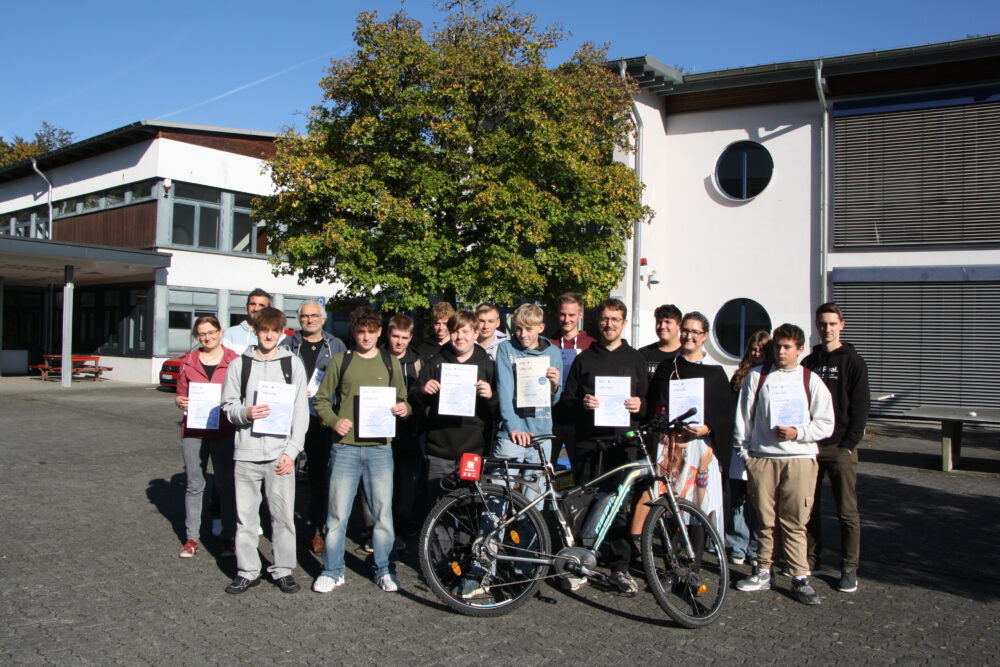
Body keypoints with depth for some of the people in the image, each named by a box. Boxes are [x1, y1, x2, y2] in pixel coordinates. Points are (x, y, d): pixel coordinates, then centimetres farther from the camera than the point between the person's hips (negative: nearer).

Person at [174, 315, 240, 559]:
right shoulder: (188, 361, 8)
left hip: (224, 431, -2)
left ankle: (228, 538, 12)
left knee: (226, 485, 3)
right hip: (193, 430, 2)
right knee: (194, 485, 7)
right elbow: (180, 394, 13)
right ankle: (192, 537, 18)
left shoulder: (234, 361, 0)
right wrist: (181, 401, -8)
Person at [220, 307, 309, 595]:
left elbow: (300, 411, 2)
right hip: (247, 452, 1)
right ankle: (247, 571, 19)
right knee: (245, 514, 7)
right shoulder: (239, 364, 7)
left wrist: (291, 451, -6)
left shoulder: (293, 363, 4)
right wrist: (245, 413, -14)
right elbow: (228, 405, 10)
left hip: (280, 453, -1)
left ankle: (283, 570, 15)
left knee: (283, 514, 2)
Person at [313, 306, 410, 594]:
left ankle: (384, 569, 19)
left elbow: (402, 399, 16)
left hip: (380, 447, 1)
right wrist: (333, 421, -10)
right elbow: (321, 399, 8)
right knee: (337, 513, 4)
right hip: (345, 446, -1)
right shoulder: (340, 361, 6)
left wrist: (404, 408, -7)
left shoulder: (391, 363, 11)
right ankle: (333, 571, 18)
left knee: (383, 512, 4)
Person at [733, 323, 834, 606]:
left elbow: (825, 424, 6)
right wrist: (743, 451, 5)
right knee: (765, 520, 8)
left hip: (800, 458, -1)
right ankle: (763, 572, 21)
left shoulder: (811, 380, 6)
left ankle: (800, 578, 9)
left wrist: (798, 432, -10)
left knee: (795, 522, -1)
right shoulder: (757, 376, 8)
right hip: (761, 458, 1)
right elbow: (743, 416, 10)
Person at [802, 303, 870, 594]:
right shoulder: (808, 362, 13)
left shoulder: (853, 362, 0)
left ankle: (849, 569, 8)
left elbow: (860, 407, -5)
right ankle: (811, 559, 22)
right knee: (809, 506, 10)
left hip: (840, 448, -4)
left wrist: (849, 444, -12)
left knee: (847, 511, 0)